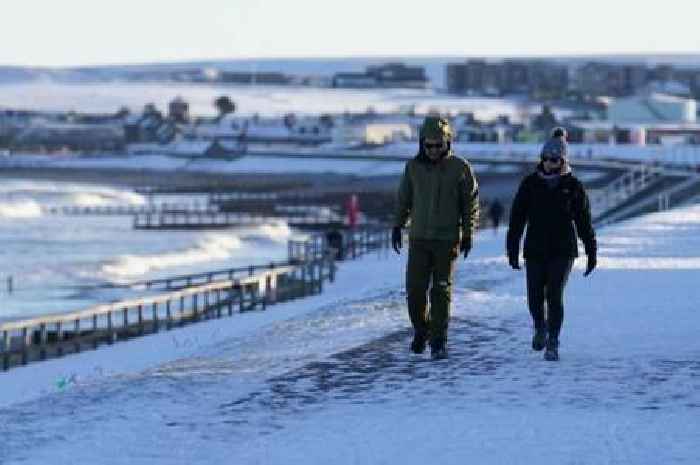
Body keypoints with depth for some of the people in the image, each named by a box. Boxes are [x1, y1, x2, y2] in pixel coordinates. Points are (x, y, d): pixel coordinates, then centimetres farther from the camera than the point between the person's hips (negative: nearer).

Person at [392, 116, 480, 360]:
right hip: (419, 238, 2)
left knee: (442, 291, -2)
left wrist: (468, 234, -2)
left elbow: (471, 203, 1)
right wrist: (397, 225, 10)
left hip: (447, 239, -2)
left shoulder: (460, 168, -3)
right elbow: (403, 199, 14)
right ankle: (421, 330, 20)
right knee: (415, 289, -2)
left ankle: (439, 341, 4)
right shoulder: (413, 166, 4)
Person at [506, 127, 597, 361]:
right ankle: (540, 327, 34)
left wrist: (591, 252, 4)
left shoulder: (573, 186, 0)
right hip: (535, 250, 2)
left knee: (555, 296, -11)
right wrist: (512, 250, -3)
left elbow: (584, 221, 5)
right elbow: (517, 219, 2)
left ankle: (553, 344, -2)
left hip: (562, 251, -2)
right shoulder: (530, 184, 2)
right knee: (535, 298, 2)